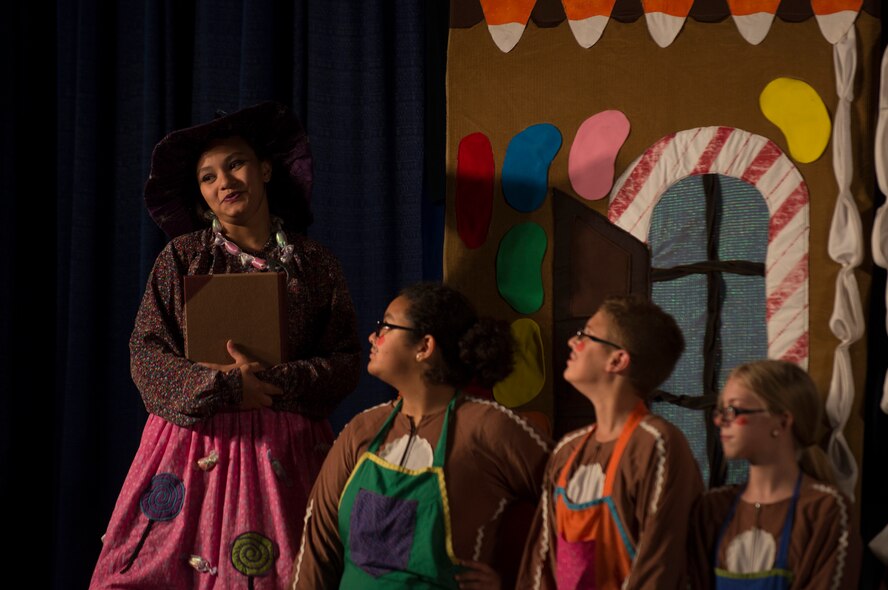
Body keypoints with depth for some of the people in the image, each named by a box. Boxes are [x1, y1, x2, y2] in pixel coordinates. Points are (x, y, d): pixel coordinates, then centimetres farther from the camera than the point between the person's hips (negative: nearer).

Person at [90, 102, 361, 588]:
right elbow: (146, 355, -1)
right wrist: (226, 388, -14)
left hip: (284, 454, 0)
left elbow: (346, 363, 3)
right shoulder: (182, 257, 5)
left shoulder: (315, 265, 6)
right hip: (194, 449, 0)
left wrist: (270, 382, -12)